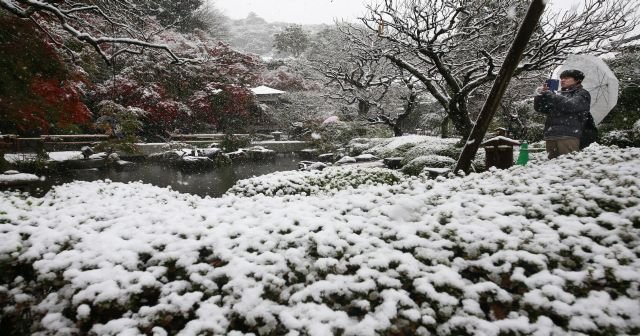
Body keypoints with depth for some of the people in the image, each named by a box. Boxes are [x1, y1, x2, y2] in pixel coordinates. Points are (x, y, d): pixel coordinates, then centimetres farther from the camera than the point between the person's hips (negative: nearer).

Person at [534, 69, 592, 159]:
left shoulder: (582, 94, 10)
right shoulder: (558, 94, 27)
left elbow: (570, 105, -11)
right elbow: (539, 108, 20)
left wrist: (549, 94, -6)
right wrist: (542, 94, 2)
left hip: (568, 136, -5)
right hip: (550, 136, 5)